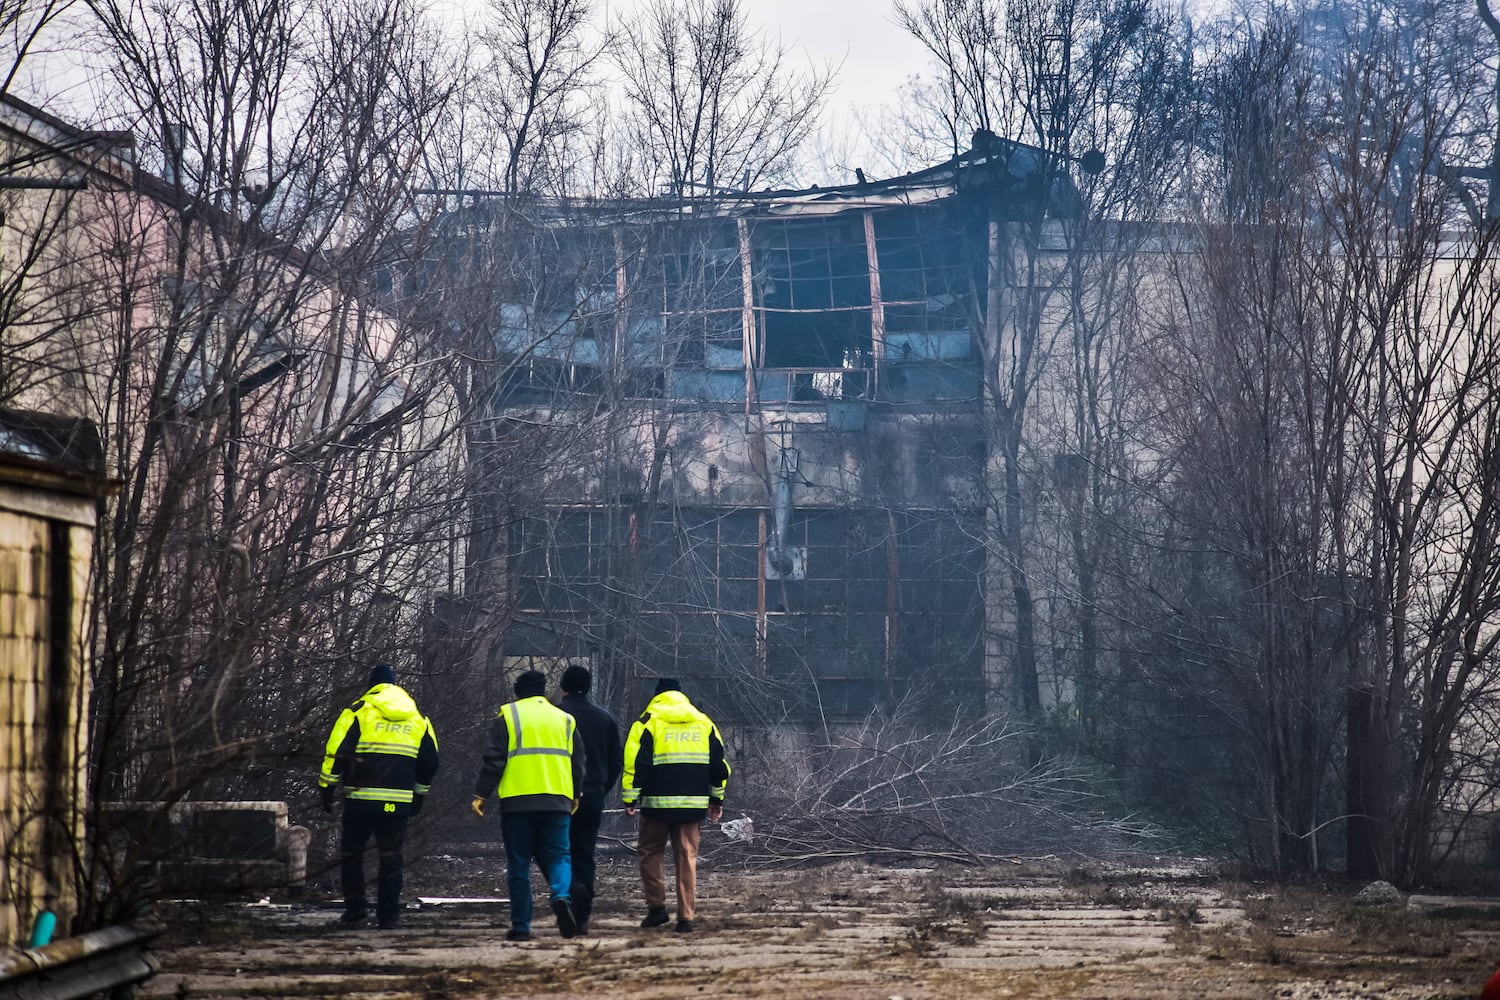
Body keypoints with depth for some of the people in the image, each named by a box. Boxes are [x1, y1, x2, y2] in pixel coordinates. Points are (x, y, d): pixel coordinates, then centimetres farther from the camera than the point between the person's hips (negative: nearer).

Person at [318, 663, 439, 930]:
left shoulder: (358, 711, 0)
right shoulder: (418, 717, 14)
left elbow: (337, 750, -6)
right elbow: (430, 761, 18)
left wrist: (326, 787, 0)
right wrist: (420, 793, 28)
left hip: (361, 797, -3)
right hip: (399, 800, 3)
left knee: (351, 851, 10)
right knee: (391, 856, 9)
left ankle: (355, 907, 2)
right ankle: (388, 915, 5)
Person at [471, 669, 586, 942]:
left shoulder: (507, 716, 4)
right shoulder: (565, 719, 15)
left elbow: (494, 760, -3)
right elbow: (578, 763, 18)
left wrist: (481, 794, 0)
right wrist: (575, 797, 30)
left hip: (517, 801, -2)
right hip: (557, 801, 2)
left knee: (518, 864, 4)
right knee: (557, 856, 7)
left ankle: (521, 926, 3)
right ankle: (561, 896, -23)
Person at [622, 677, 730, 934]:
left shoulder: (648, 721, 0)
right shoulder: (704, 722, 12)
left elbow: (635, 762, -7)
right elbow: (719, 763, 15)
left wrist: (629, 798, -4)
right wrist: (717, 798, 23)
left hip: (657, 802, -3)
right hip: (694, 804, 3)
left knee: (650, 852, 12)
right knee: (687, 856, 6)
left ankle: (657, 906, 2)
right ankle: (685, 917, 1)